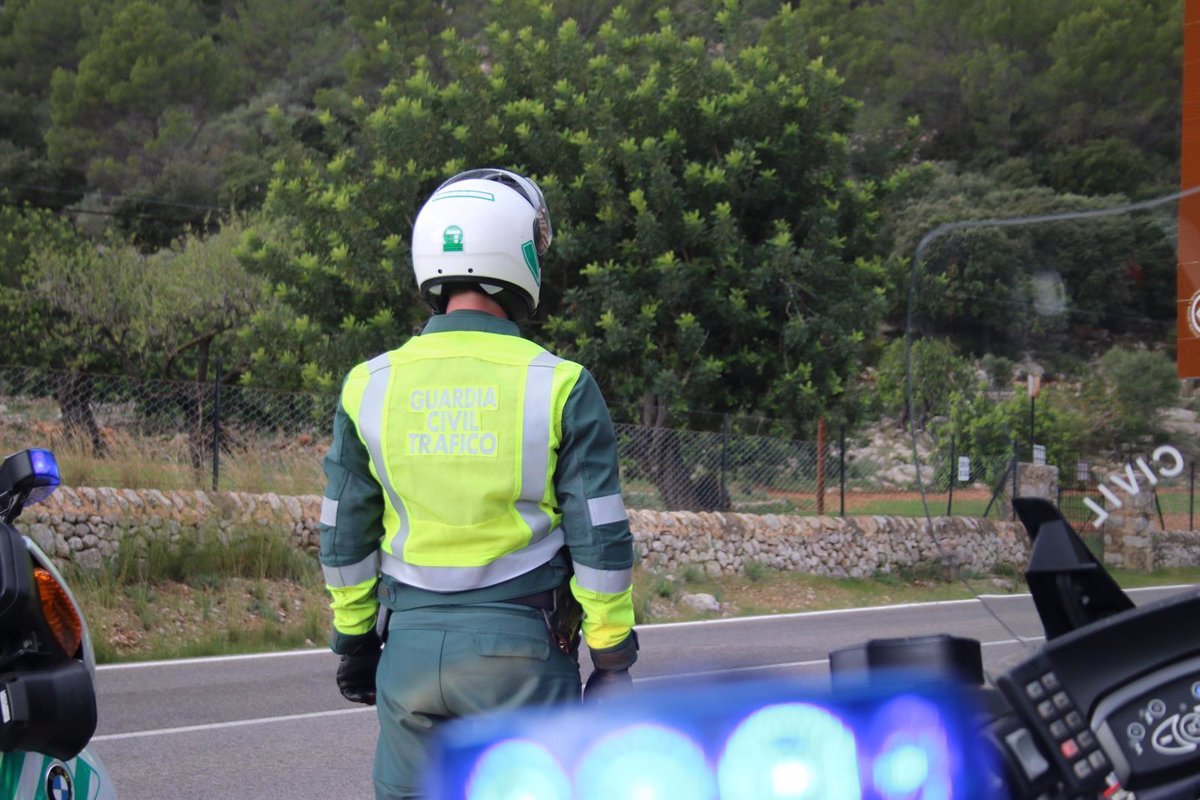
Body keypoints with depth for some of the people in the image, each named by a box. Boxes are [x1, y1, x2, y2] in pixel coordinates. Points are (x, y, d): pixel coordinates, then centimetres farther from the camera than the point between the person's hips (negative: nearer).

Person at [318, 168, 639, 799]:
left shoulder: (370, 386, 2)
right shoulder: (558, 386, -8)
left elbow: (344, 534, 8)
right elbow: (600, 538, -6)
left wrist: (353, 637, 18)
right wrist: (612, 652, 2)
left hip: (410, 644, 3)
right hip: (520, 645, -3)